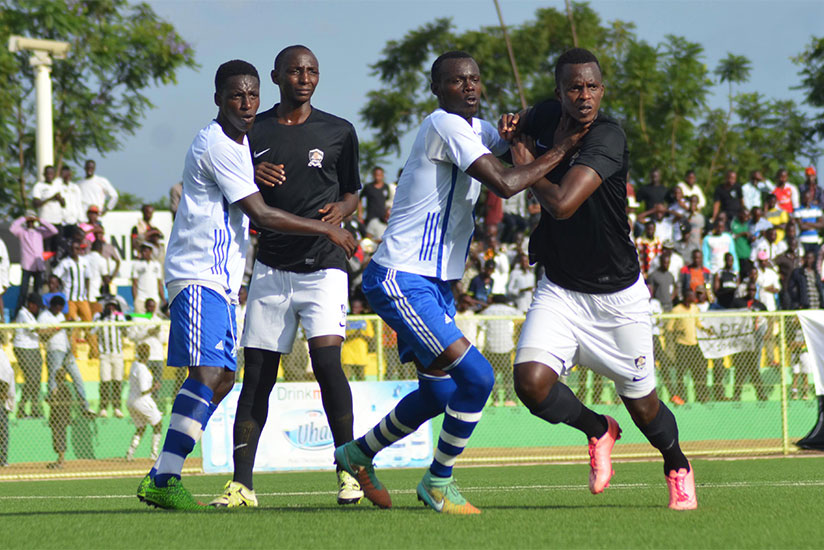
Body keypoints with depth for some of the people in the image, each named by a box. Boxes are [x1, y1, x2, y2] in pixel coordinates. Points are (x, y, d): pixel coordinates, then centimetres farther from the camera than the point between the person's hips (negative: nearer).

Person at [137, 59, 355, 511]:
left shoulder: (240, 143, 17)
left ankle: (160, 479, 11)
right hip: (198, 275, -10)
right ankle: (163, 481, -23)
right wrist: (325, 229, -11)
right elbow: (260, 214, -16)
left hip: (221, 279, 10)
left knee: (222, 378, 9)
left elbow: (248, 215, 32)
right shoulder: (216, 145, -14)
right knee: (207, 375, -20)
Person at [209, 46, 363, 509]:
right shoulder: (251, 132, 6)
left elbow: (352, 192, 17)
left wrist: (341, 211, -5)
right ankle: (241, 483, 3)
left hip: (323, 266, -1)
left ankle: (348, 470, -5)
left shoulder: (338, 132, 7)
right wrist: (251, 178, -10)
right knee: (257, 375, 0)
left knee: (326, 359, -17)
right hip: (271, 267, 2)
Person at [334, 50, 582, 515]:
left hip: (436, 284, 10)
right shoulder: (445, 126, -16)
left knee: (440, 392, 18)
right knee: (476, 376, -17)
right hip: (400, 281, -10)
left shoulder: (477, 129, 14)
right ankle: (439, 481, 0)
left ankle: (359, 454, 37)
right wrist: (564, 149, -16)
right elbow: (505, 184, -24)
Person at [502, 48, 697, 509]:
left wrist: (526, 167, -16)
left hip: (618, 295, -4)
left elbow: (563, 204, -34)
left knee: (642, 404, 9)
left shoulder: (608, 137, -23)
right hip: (560, 291, 4)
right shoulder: (547, 118, -4)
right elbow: (523, 127, 24)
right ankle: (598, 430, 13)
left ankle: (678, 469, 42)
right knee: (531, 381, -18)